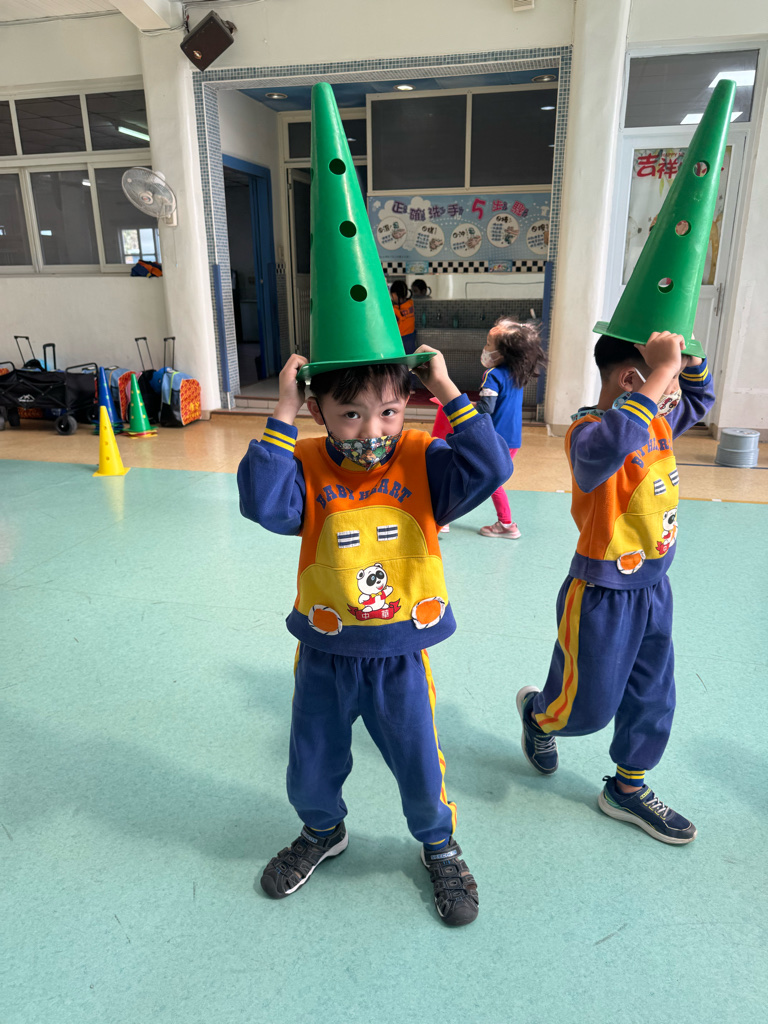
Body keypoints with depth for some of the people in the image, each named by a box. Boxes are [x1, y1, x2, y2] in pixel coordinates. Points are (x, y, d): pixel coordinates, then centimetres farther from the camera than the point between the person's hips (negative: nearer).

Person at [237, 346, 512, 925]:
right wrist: (284, 414, -27)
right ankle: (323, 833, 56)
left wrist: (448, 391, -24)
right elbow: (262, 502, -28)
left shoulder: (423, 460, -10)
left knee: (421, 767, 14)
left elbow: (491, 467, -24)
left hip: (400, 656, -1)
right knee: (311, 770, 21)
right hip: (324, 655, 2)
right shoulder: (308, 468, -11)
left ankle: (440, 846, 48)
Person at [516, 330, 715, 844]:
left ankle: (629, 788, 41)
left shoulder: (658, 423, 1)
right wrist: (663, 370, -43)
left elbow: (699, 397, 21)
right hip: (603, 598, -8)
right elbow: (610, 445, -51)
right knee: (588, 708, 11)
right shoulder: (589, 430, -25)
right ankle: (537, 712, 45)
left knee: (653, 699, 19)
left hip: (654, 589, 8)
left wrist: (685, 353, 3)